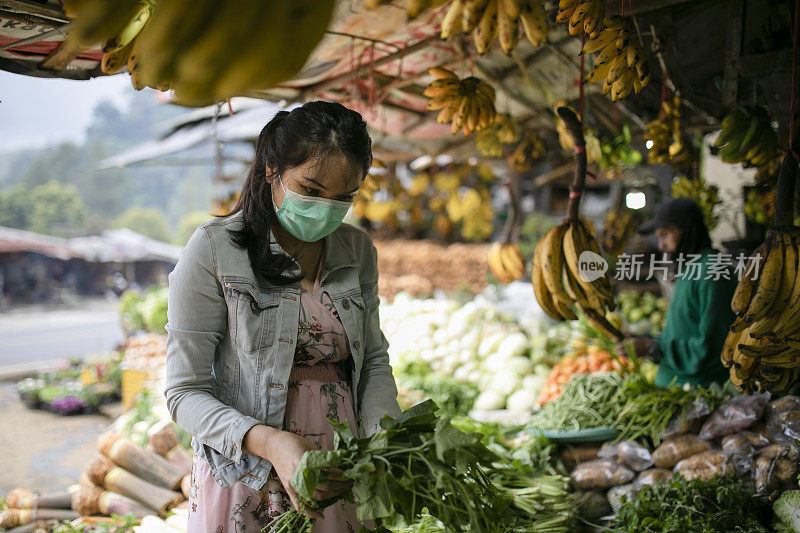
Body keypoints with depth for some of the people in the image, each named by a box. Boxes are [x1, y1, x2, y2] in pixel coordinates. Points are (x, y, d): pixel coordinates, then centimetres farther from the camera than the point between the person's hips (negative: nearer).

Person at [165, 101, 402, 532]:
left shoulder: (358, 251, 2)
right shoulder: (214, 250, -14)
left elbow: (373, 359, 9)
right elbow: (185, 392, -13)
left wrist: (384, 433, -10)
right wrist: (270, 442, -29)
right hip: (245, 485, -4)